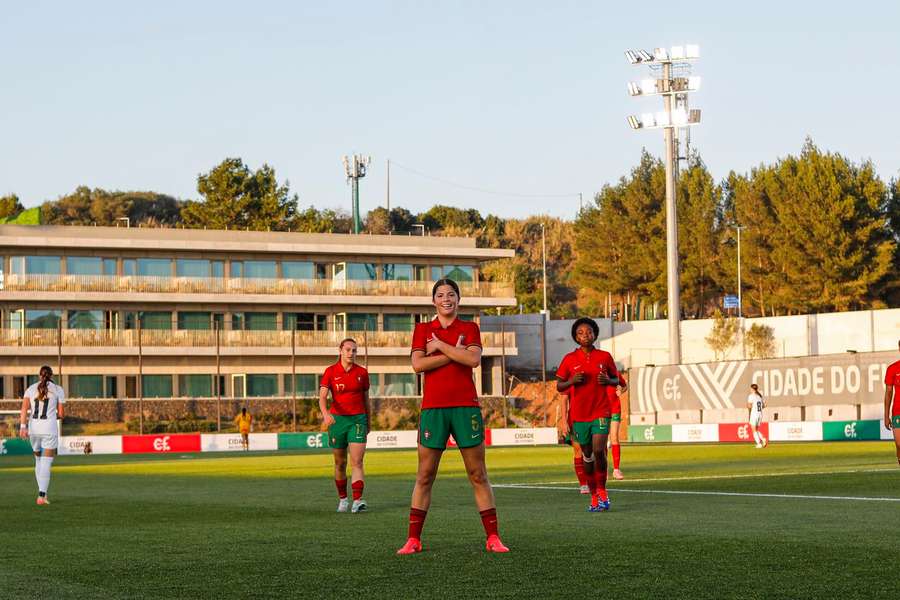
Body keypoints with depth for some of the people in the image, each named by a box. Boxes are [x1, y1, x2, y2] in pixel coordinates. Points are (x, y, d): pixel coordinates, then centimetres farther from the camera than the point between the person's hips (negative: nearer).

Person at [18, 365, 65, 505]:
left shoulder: (31, 389, 10)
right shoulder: (58, 390, 4)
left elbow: (24, 409, -5)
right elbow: (61, 414, 2)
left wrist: (23, 427, -12)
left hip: (33, 428, 3)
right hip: (49, 429, -3)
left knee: (39, 460, 21)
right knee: (46, 464, -3)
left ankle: (42, 493, 22)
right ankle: (42, 496, -14)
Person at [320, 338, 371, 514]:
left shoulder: (362, 372, 3)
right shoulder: (331, 372, -1)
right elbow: (322, 397, -11)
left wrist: (369, 421, 18)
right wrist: (325, 413, -29)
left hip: (358, 419, 0)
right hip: (337, 419, 0)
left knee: (357, 462, -13)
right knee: (340, 463, 9)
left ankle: (357, 501, -22)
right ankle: (342, 499, 24)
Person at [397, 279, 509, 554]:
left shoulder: (470, 328, 8)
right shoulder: (422, 329, 9)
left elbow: (474, 359, -10)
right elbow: (418, 364, -6)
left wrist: (440, 345, -7)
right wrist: (455, 352, -9)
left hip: (466, 407, 0)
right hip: (433, 408, 0)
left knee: (478, 474, 2)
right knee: (424, 476, 2)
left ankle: (493, 537, 6)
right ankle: (413, 539, 6)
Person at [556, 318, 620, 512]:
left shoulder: (605, 357, 3)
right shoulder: (569, 359, 2)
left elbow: (616, 380, 14)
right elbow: (559, 387, 6)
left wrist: (608, 381, -9)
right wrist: (572, 381, -14)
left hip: (601, 412, -1)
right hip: (579, 414, 1)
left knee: (599, 451, -16)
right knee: (587, 455, 8)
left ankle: (601, 489, 4)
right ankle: (593, 495, 19)